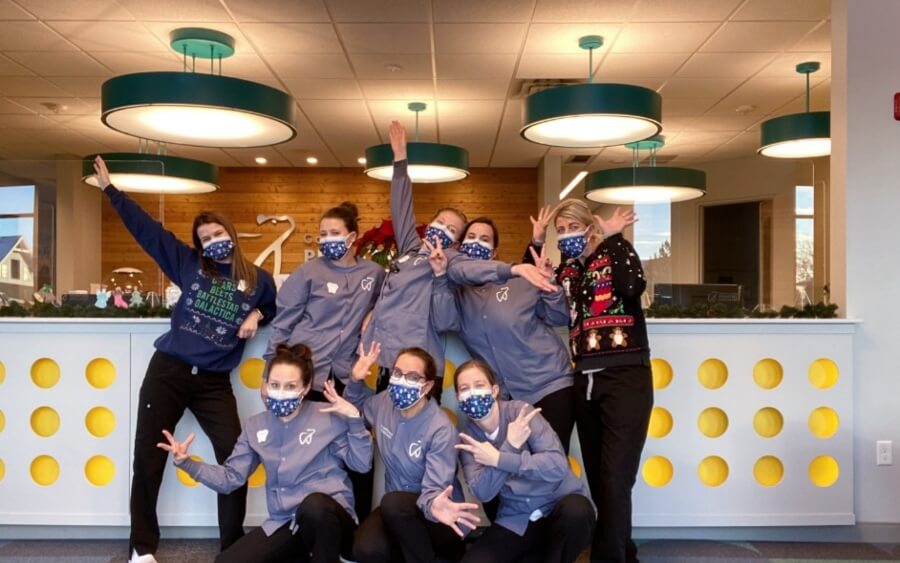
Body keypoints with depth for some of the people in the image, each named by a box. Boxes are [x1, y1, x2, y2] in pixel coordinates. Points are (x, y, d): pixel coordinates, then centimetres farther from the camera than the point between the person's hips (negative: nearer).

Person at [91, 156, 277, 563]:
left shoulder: (258, 281, 3)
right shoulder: (189, 265, 3)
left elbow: (277, 309, 21)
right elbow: (146, 229, 5)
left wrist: (258, 316, -1)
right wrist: (110, 188, 5)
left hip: (214, 381, 0)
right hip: (168, 370, 0)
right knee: (148, 455, 4)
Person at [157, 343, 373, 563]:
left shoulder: (328, 417, -5)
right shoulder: (255, 426, 8)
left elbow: (362, 464, -6)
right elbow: (231, 477, 9)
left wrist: (353, 418, -16)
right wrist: (186, 463, -2)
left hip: (328, 518, -5)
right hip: (284, 524, 5)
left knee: (314, 503, -40)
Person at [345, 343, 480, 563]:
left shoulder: (440, 429, -23)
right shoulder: (385, 402, -5)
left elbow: (434, 488, -27)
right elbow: (356, 408, 18)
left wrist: (433, 504, -51)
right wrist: (356, 381, -3)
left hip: (437, 519, -5)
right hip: (395, 511, 5)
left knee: (394, 502, -37)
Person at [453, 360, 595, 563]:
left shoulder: (519, 411, -15)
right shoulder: (468, 440, -3)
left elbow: (558, 465, -26)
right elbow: (482, 492, -18)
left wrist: (498, 459, -30)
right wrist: (510, 446, -29)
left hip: (561, 504, -4)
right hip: (516, 521, 4)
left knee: (575, 512, -37)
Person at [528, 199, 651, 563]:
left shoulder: (615, 253, 1)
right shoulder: (565, 272, 16)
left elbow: (632, 287, -20)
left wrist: (614, 237, -12)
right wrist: (536, 244, 5)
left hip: (626, 377, -6)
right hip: (585, 381, 6)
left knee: (614, 479, -9)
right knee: (597, 480, 13)